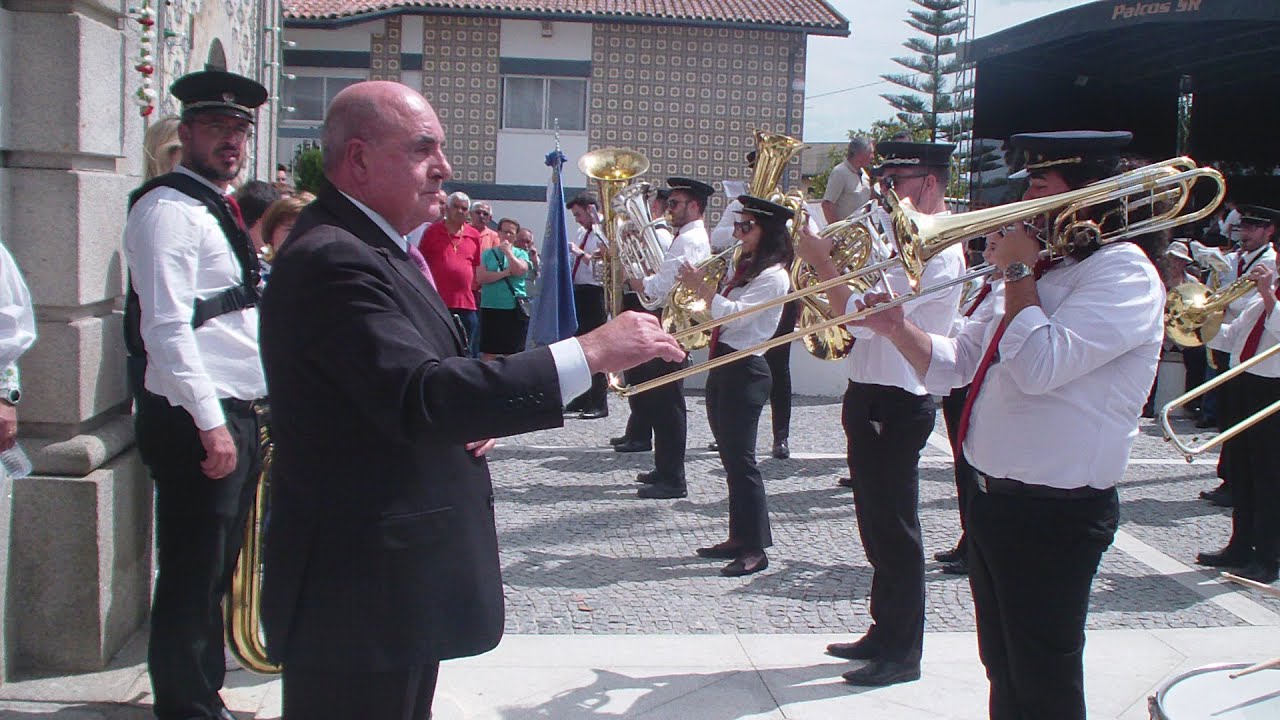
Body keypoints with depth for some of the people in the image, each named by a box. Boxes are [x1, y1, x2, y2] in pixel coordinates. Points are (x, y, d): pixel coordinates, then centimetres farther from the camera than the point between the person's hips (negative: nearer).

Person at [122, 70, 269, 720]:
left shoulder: (219, 208, 18)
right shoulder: (168, 209, -13)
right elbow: (166, 329, -21)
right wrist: (211, 423, -23)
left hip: (232, 414, 10)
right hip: (196, 421, -10)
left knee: (214, 569, 18)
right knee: (192, 574, -1)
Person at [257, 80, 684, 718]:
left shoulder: (380, 249, 13)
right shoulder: (332, 260, -21)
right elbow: (420, 396, -32)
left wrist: (476, 414, -2)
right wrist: (589, 352, -32)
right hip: (358, 593, -10)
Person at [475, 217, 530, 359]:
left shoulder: (520, 254, 9)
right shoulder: (488, 253, 8)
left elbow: (520, 270, -12)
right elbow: (481, 277, -5)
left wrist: (508, 252, -8)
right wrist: (506, 273, -9)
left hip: (514, 309, 0)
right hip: (490, 308, 0)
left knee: (513, 352, 4)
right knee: (488, 352, 2)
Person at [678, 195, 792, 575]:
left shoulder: (773, 275, -11)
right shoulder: (744, 267, 16)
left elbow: (734, 313, -21)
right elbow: (719, 311, 19)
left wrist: (701, 286, -16)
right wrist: (699, 285, 7)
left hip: (745, 371, -10)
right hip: (722, 365, 10)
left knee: (741, 459, -9)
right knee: (730, 458, 13)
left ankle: (755, 549, -4)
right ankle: (739, 537, 21)